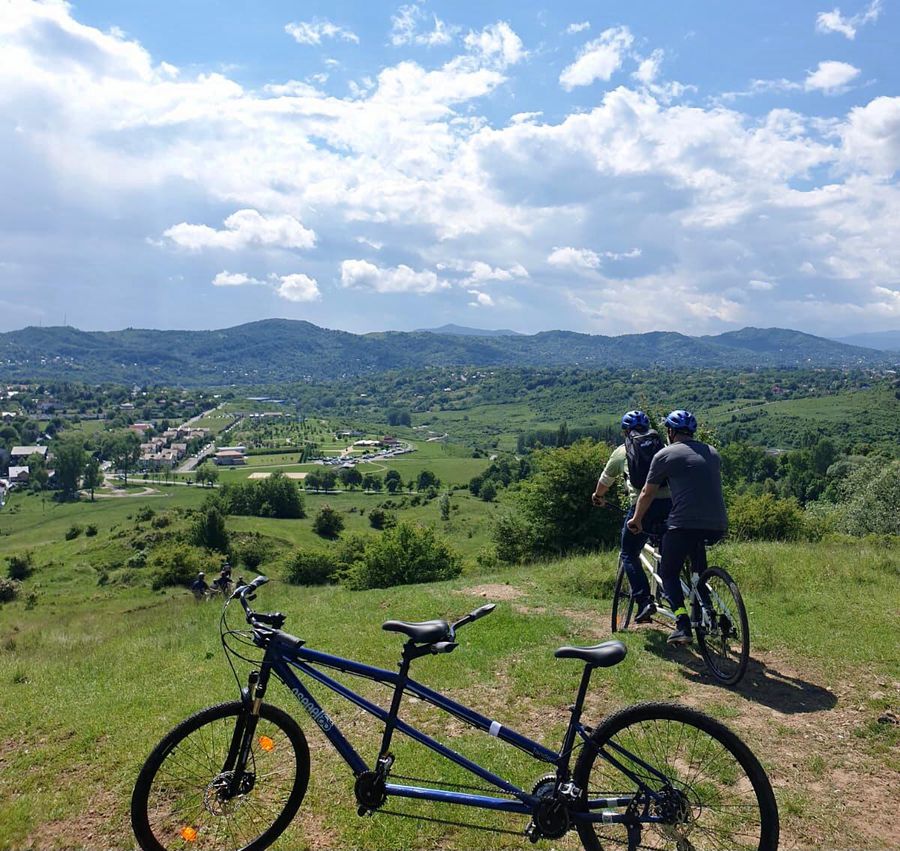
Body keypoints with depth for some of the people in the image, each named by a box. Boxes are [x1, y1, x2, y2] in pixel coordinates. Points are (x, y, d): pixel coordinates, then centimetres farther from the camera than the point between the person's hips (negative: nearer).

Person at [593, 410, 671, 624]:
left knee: (629, 555, 8)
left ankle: (644, 600, -5)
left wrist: (598, 496, 51)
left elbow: (605, 480, 31)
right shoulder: (662, 446, 21)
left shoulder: (621, 451, 17)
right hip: (670, 501, 3)